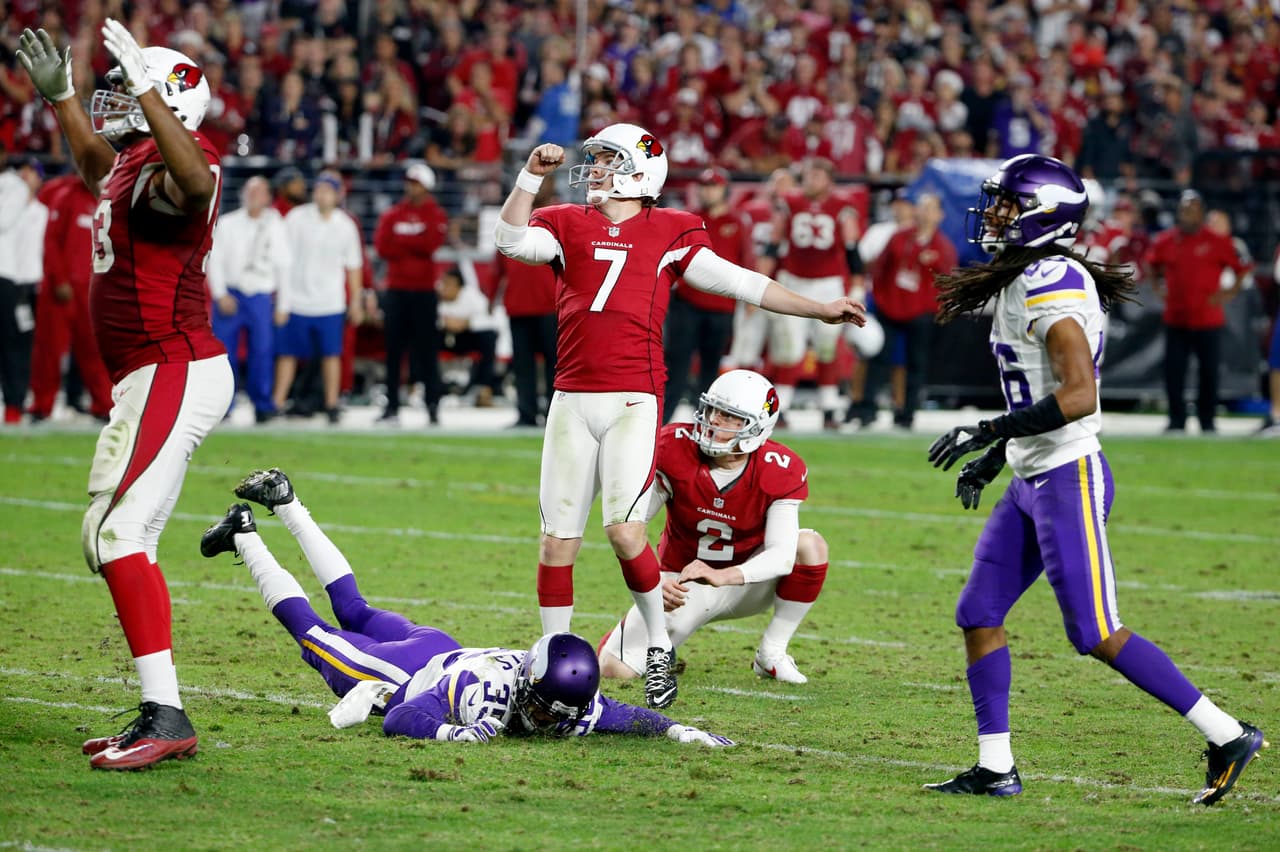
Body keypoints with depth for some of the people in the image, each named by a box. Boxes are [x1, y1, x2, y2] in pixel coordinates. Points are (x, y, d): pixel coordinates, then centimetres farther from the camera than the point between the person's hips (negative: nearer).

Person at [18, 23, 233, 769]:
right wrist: (60, 93, 37)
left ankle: (166, 716, -20)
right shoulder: (133, 164, 15)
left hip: (174, 374, -11)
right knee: (108, 539, 14)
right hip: (153, 377, 11)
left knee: (122, 534, -17)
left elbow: (195, 183, -43)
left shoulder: (166, 168, -16)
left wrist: (149, 89, -44)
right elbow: (96, 165, 40)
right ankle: (159, 717, 15)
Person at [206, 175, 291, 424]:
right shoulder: (227, 224, 8)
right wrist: (220, 294, -6)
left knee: (262, 352, -6)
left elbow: (284, 267, 9)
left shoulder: (275, 227, 8)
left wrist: (283, 306, 5)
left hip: (261, 298, 0)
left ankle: (263, 405, 3)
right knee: (223, 351, -3)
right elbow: (215, 260, 5)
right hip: (229, 297, 0)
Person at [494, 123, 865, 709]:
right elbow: (511, 242, -5)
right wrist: (531, 176, -12)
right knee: (558, 536, 3)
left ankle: (659, 647, 6)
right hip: (572, 400, 3)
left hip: (633, 401, -3)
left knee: (624, 529, -14)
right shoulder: (567, 226, 12)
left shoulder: (668, 233, 8)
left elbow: (737, 282, 8)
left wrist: (818, 310, 6)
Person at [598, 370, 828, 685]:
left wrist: (720, 576, -46)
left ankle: (772, 653, -11)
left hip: (745, 583, 0)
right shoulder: (674, 449, -20)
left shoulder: (779, 472, -20)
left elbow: (782, 555, -30)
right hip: (682, 584, 0)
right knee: (614, 669, -17)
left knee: (809, 545, -28)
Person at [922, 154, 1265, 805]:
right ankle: (995, 767, 12)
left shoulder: (1053, 286, -18)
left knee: (1096, 634, -8)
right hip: (1032, 482, 10)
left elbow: (1077, 396, -26)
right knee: (978, 614, 7)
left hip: (1069, 479, -10)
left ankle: (1227, 737, -1)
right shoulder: (1021, 284, 13)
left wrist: (986, 433, -24)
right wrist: (991, 458, 21)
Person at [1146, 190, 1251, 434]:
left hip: (1208, 320, -3)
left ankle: (1207, 420, 17)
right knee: (1173, 371, 2)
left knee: (1209, 371, 4)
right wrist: (1159, 286, 12)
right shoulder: (1165, 241, 4)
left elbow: (1242, 267, 1)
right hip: (1175, 320, 3)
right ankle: (1177, 420, 12)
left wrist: (1230, 292, -5)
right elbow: (1153, 263, 24)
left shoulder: (1217, 242, -6)